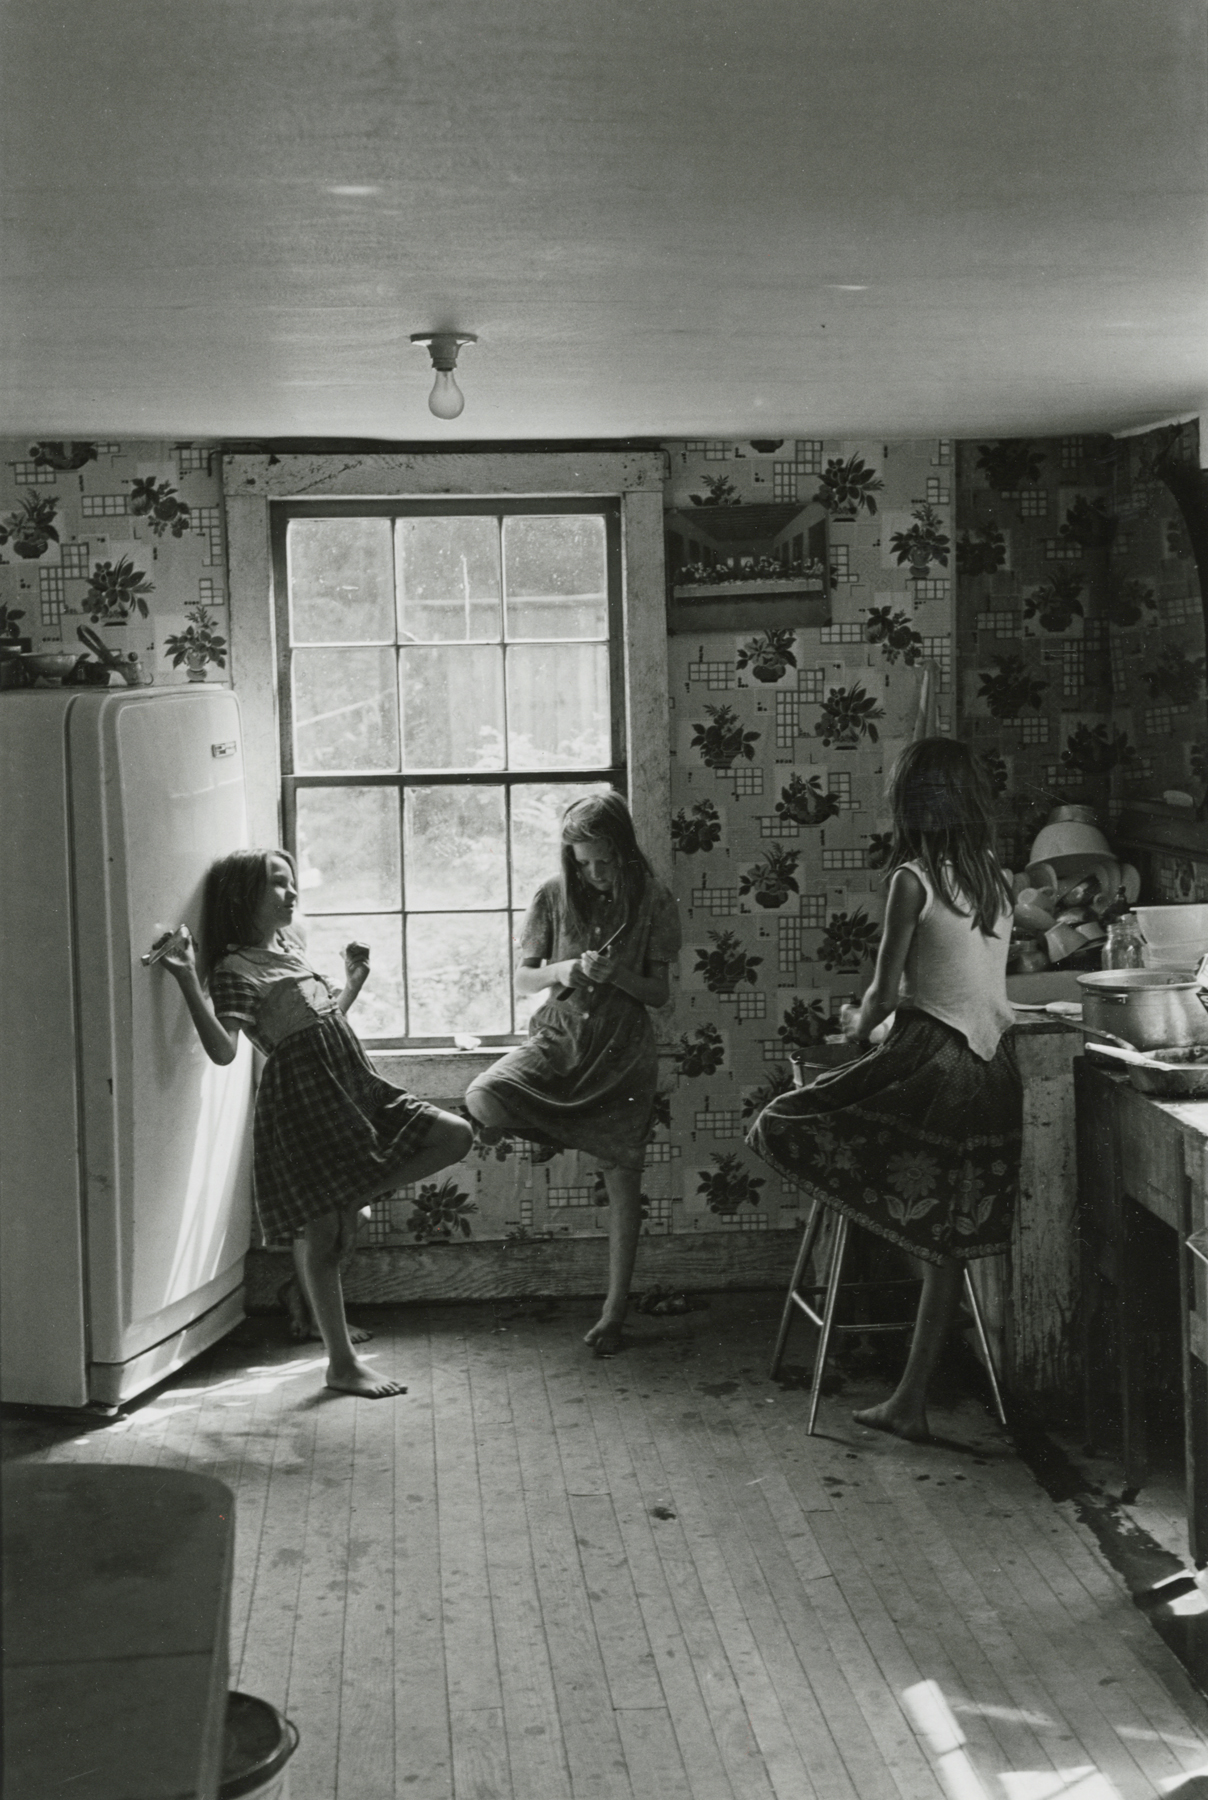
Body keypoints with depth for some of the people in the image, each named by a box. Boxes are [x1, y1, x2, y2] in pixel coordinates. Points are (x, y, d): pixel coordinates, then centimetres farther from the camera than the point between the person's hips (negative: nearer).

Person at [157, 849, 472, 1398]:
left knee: (455, 1136, 0)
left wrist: (354, 980, 24)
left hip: (350, 1085, 8)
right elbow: (223, 1050, -21)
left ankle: (358, 1195, 6)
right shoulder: (235, 969, -8)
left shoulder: (291, 951, 19)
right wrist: (190, 985, -28)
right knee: (321, 1233, -1)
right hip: (301, 1099, -8)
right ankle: (342, 1362, 8)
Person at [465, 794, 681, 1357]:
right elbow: (522, 978, 4)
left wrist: (616, 974, -20)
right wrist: (561, 971, -17)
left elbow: (659, 993, -1)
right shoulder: (554, 897, 0)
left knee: (622, 1179, -1)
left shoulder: (652, 903, -3)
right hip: (558, 1039, 1)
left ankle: (614, 1309, 13)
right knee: (482, 1099, -27)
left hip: (623, 1055, -1)